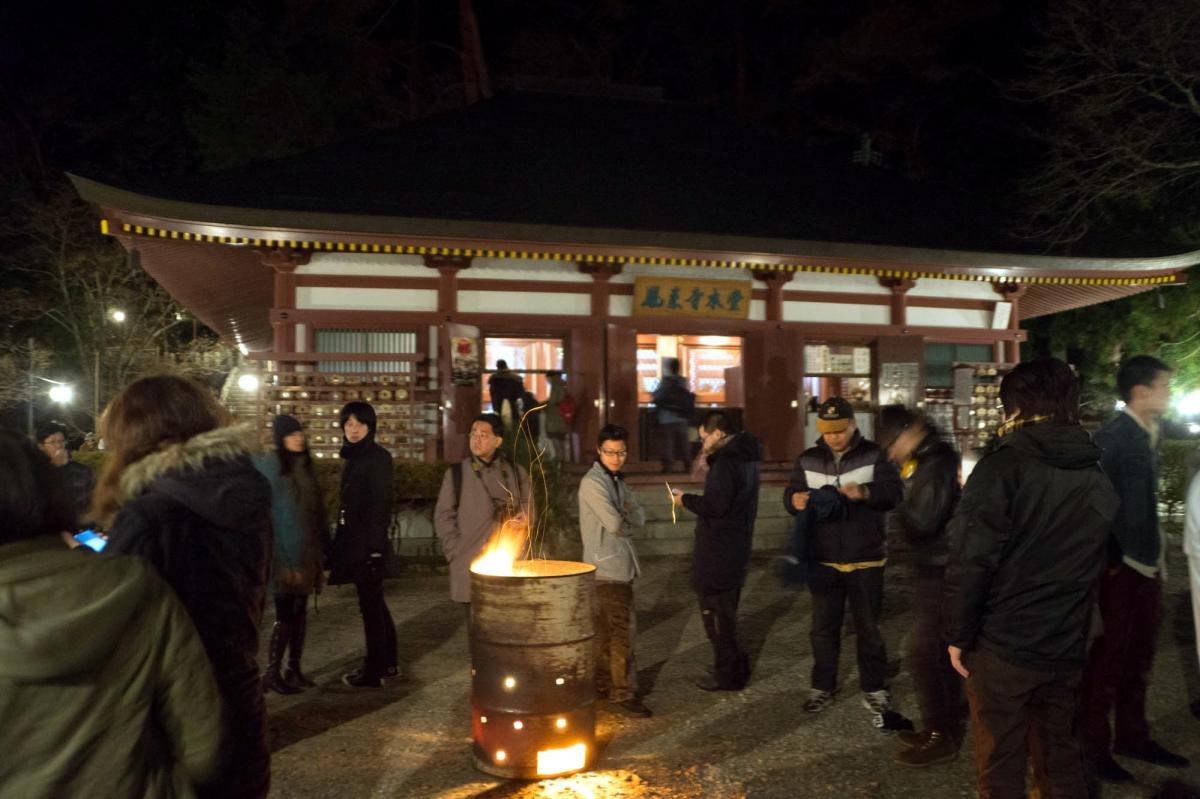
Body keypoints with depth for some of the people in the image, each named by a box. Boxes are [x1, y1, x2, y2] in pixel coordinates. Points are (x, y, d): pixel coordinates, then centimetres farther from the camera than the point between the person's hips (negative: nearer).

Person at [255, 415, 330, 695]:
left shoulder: (303, 465, 11)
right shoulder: (269, 465, -10)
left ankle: (294, 669, 20)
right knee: (285, 613, -4)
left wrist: (322, 550, 9)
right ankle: (272, 674, 8)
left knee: (299, 611, 11)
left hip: (306, 554, 7)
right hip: (285, 555, -7)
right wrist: (278, 558, -18)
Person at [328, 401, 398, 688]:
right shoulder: (353, 457, 14)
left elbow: (381, 503, -16)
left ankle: (374, 672, 8)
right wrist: (340, 544, 14)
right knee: (374, 603, 15)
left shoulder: (378, 457, -11)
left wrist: (373, 545, -20)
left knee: (370, 605, -1)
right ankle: (388, 664, 26)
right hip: (354, 541, 9)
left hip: (367, 543, -9)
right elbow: (348, 503, 15)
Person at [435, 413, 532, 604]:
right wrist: (456, 552, -3)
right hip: (470, 565, -1)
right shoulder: (456, 473, 6)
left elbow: (527, 512, 12)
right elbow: (443, 516, 5)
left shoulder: (516, 473, 9)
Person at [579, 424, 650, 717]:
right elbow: (616, 525, -21)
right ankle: (622, 694, -1)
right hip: (607, 568, -9)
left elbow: (639, 518, 8)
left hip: (620, 567, 9)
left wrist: (625, 515, -12)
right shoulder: (593, 482, -14)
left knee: (607, 630, 16)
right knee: (622, 631, -7)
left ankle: (603, 684, 26)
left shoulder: (616, 480, 14)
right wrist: (627, 520, 0)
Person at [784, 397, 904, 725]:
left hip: (865, 560, -2)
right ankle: (822, 687, 27)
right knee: (824, 627, 12)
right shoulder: (808, 460, 2)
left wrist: (865, 492, -35)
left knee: (869, 627, 10)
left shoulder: (874, 455, -6)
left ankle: (873, 691, 24)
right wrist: (795, 500, -24)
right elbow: (790, 494, 1)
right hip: (823, 560, 2)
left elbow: (895, 492, -15)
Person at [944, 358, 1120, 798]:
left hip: (1001, 647, -6)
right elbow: (1096, 566, 14)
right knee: (1060, 755, 20)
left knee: (1000, 764, 7)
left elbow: (970, 561, -18)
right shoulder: (1099, 481, 7)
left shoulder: (1003, 467, -15)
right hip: (1066, 651, 6)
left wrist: (959, 635, -9)